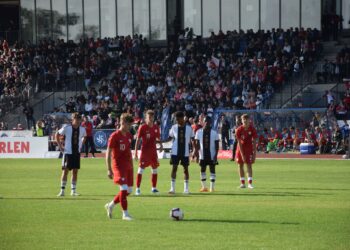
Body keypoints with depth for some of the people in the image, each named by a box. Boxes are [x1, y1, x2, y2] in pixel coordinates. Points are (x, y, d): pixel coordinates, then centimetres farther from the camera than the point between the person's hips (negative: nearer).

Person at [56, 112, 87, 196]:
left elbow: (84, 137, 23)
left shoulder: (82, 129, 1)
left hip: (77, 153, 4)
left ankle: (73, 191, 11)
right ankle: (62, 190, 1)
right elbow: (57, 134, 2)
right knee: (65, 170, -4)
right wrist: (60, 146, -1)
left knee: (75, 171, 5)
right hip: (68, 152, -4)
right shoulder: (66, 128, -10)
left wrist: (81, 145, 11)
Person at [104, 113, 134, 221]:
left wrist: (131, 166, 21)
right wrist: (109, 169, -15)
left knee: (129, 190, 7)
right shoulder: (115, 136, -11)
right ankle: (125, 214, -6)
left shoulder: (129, 135, 11)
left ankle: (111, 205, 25)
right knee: (124, 189, -14)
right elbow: (108, 153, -11)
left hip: (128, 166, 8)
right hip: (118, 166, -8)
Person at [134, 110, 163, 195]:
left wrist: (160, 144, -5)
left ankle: (154, 188, 20)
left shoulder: (156, 127, 6)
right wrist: (135, 152, -11)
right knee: (141, 169, -7)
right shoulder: (142, 127, -8)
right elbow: (138, 140, -7)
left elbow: (158, 138, 16)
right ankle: (137, 188, -5)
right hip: (145, 151, -5)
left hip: (153, 151, 5)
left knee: (155, 169, 9)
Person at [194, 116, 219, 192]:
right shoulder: (199, 132, 0)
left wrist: (216, 155, -9)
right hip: (202, 155, 2)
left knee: (212, 170, 1)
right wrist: (196, 154, -3)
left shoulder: (214, 133, -3)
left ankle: (212, 187, 4)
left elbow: (217, 145, -1)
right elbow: (197, 144, 4)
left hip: (212, 155, -2)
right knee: (202, 170, 6)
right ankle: (204, 187, 17)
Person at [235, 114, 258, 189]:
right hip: (241, 149, 1)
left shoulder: (252, 129, -11)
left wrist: (254, 153, -12)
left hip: (249, 149, -1)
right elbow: (239, 143, -13)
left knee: (249, 165, -7)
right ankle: (242, 183, 10)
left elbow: (254, 142, -8)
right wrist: (242, 154, -17)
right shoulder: (239, 130, -12)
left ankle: (250, 183, -9)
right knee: (240, 165, 2)